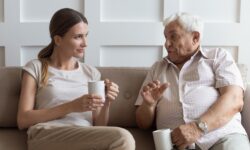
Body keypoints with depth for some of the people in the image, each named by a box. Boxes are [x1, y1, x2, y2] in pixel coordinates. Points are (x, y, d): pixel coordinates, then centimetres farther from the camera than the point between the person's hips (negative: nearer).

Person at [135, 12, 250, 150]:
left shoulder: (219, 56, 14)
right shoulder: (157, 68, 22)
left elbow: (234, 101, -3)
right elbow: (143, 123, 19)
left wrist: (199, 127, -17)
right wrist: (149, 104, -2)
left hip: (224, 135, -2)